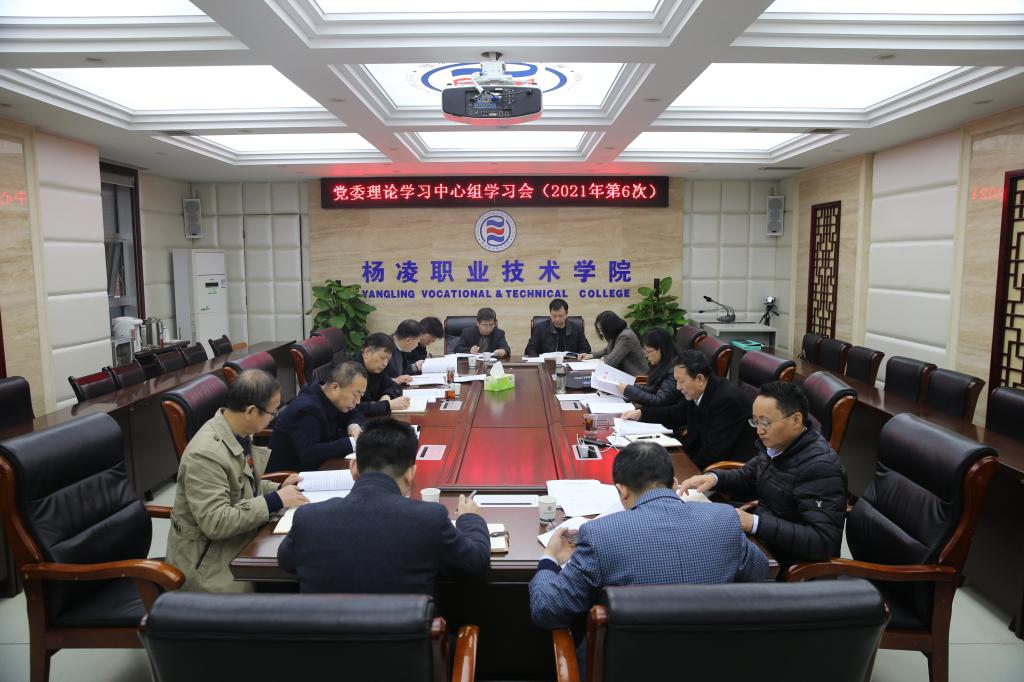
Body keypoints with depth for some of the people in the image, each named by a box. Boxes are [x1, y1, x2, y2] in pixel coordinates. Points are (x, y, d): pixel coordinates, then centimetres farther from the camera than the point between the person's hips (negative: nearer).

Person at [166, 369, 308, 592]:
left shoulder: (239, 433, 0)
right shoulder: (205, 454, -25)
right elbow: (215, 522, -27)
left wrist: (279, 489, 0)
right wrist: (274, 501, -24)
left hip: (239, 541, 8)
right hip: (207, 560, -8)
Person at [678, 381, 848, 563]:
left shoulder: (820, 467, -24)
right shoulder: (776, 443, 0)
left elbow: (824, 542, -29)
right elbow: (747, 479, 16)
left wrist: (754, 523, -33)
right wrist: (714, 478, -4)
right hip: (761, 539, 8)